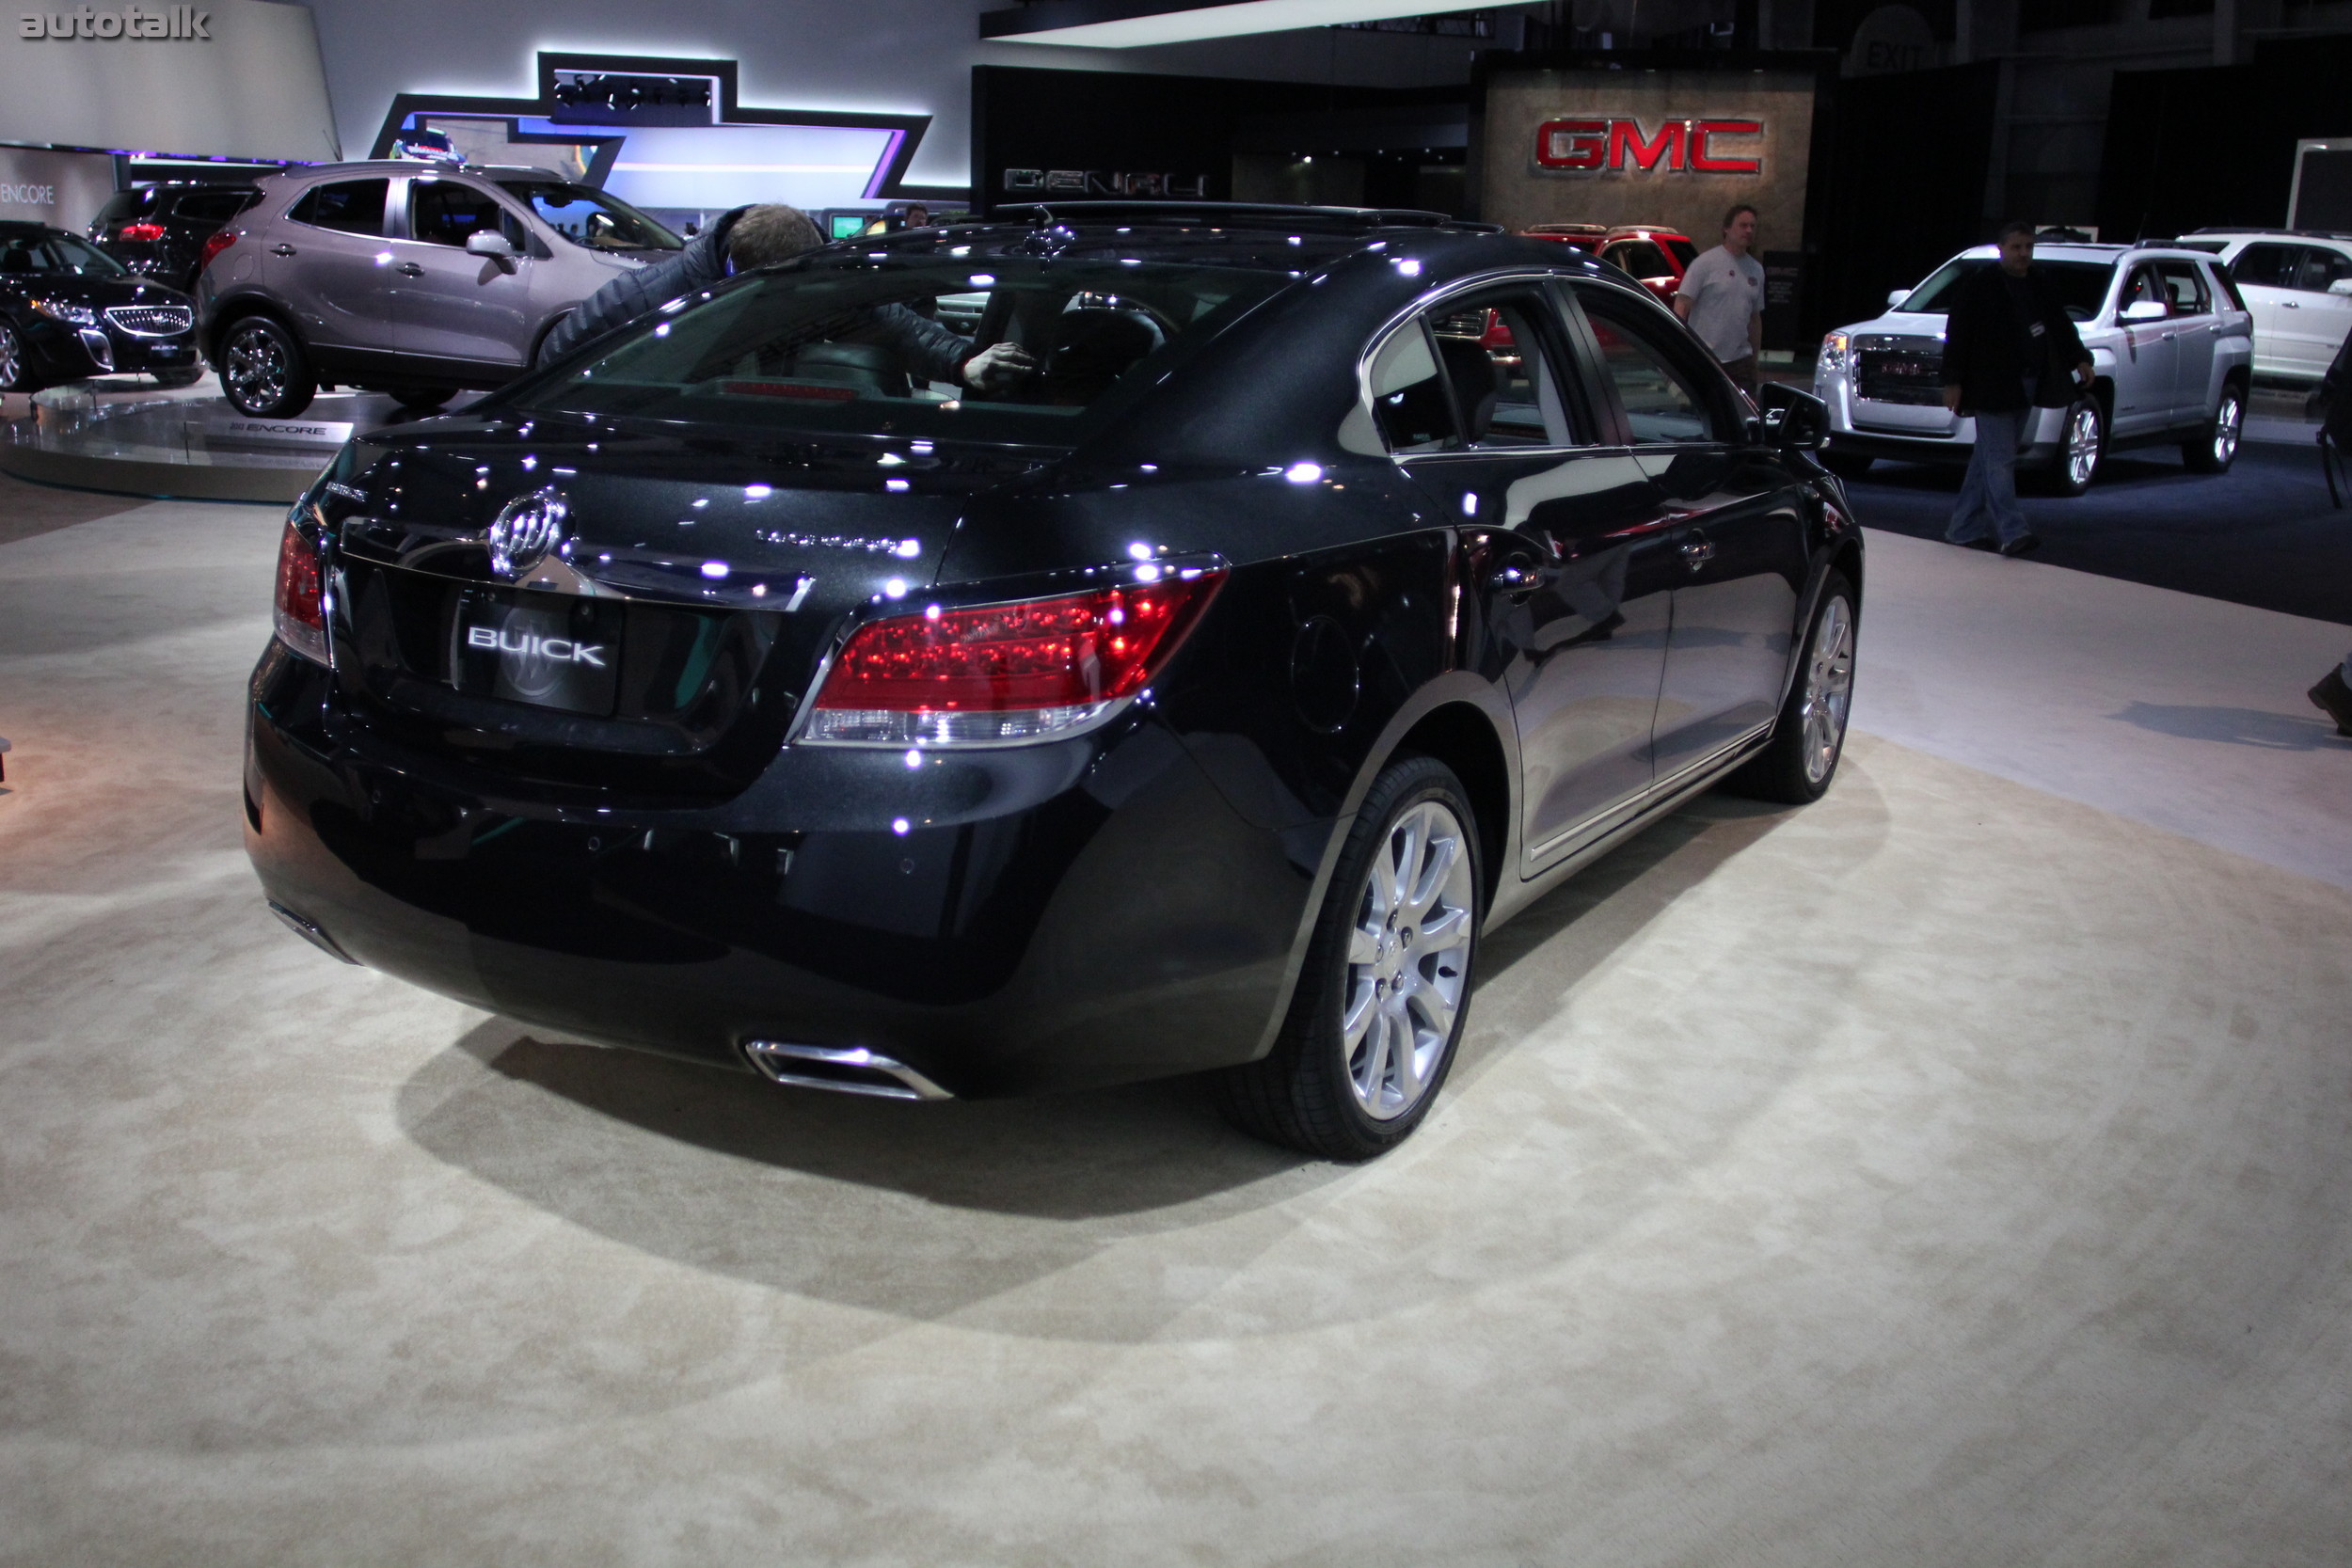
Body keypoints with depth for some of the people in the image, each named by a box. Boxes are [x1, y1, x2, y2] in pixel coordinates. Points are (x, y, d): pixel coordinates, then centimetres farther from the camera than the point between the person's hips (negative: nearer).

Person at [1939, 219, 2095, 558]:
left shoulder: (2040, 285, 14)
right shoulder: (1980, 285, -5)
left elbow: (2061, 324, 20)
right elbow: (1957, 334, -8)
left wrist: (2080, 358, 7)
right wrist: (1953, 381, -13)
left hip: (2025, 387, 7)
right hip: (1992, 387, -7)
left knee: (1989, 458, 10)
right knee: (2000, 460, -10)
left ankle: (1964, 528, 17)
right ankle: (2012, 531, -14)